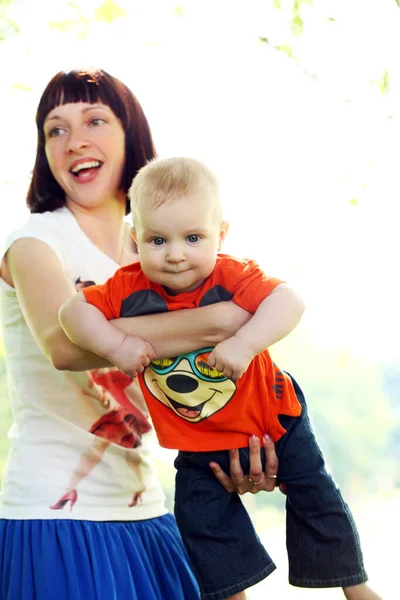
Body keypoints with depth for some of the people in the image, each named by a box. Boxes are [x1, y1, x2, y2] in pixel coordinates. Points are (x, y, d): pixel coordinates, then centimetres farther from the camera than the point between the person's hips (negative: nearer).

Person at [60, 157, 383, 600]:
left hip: (271, 418, -2)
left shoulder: (233, 277, -25)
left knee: (313, 493, 7)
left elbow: (288, 302, -38)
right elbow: (73, 311, -16)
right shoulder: (130, 290, -17)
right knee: (199, 515, 2)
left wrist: (244, 343, -51)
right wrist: (115, 344, -31)